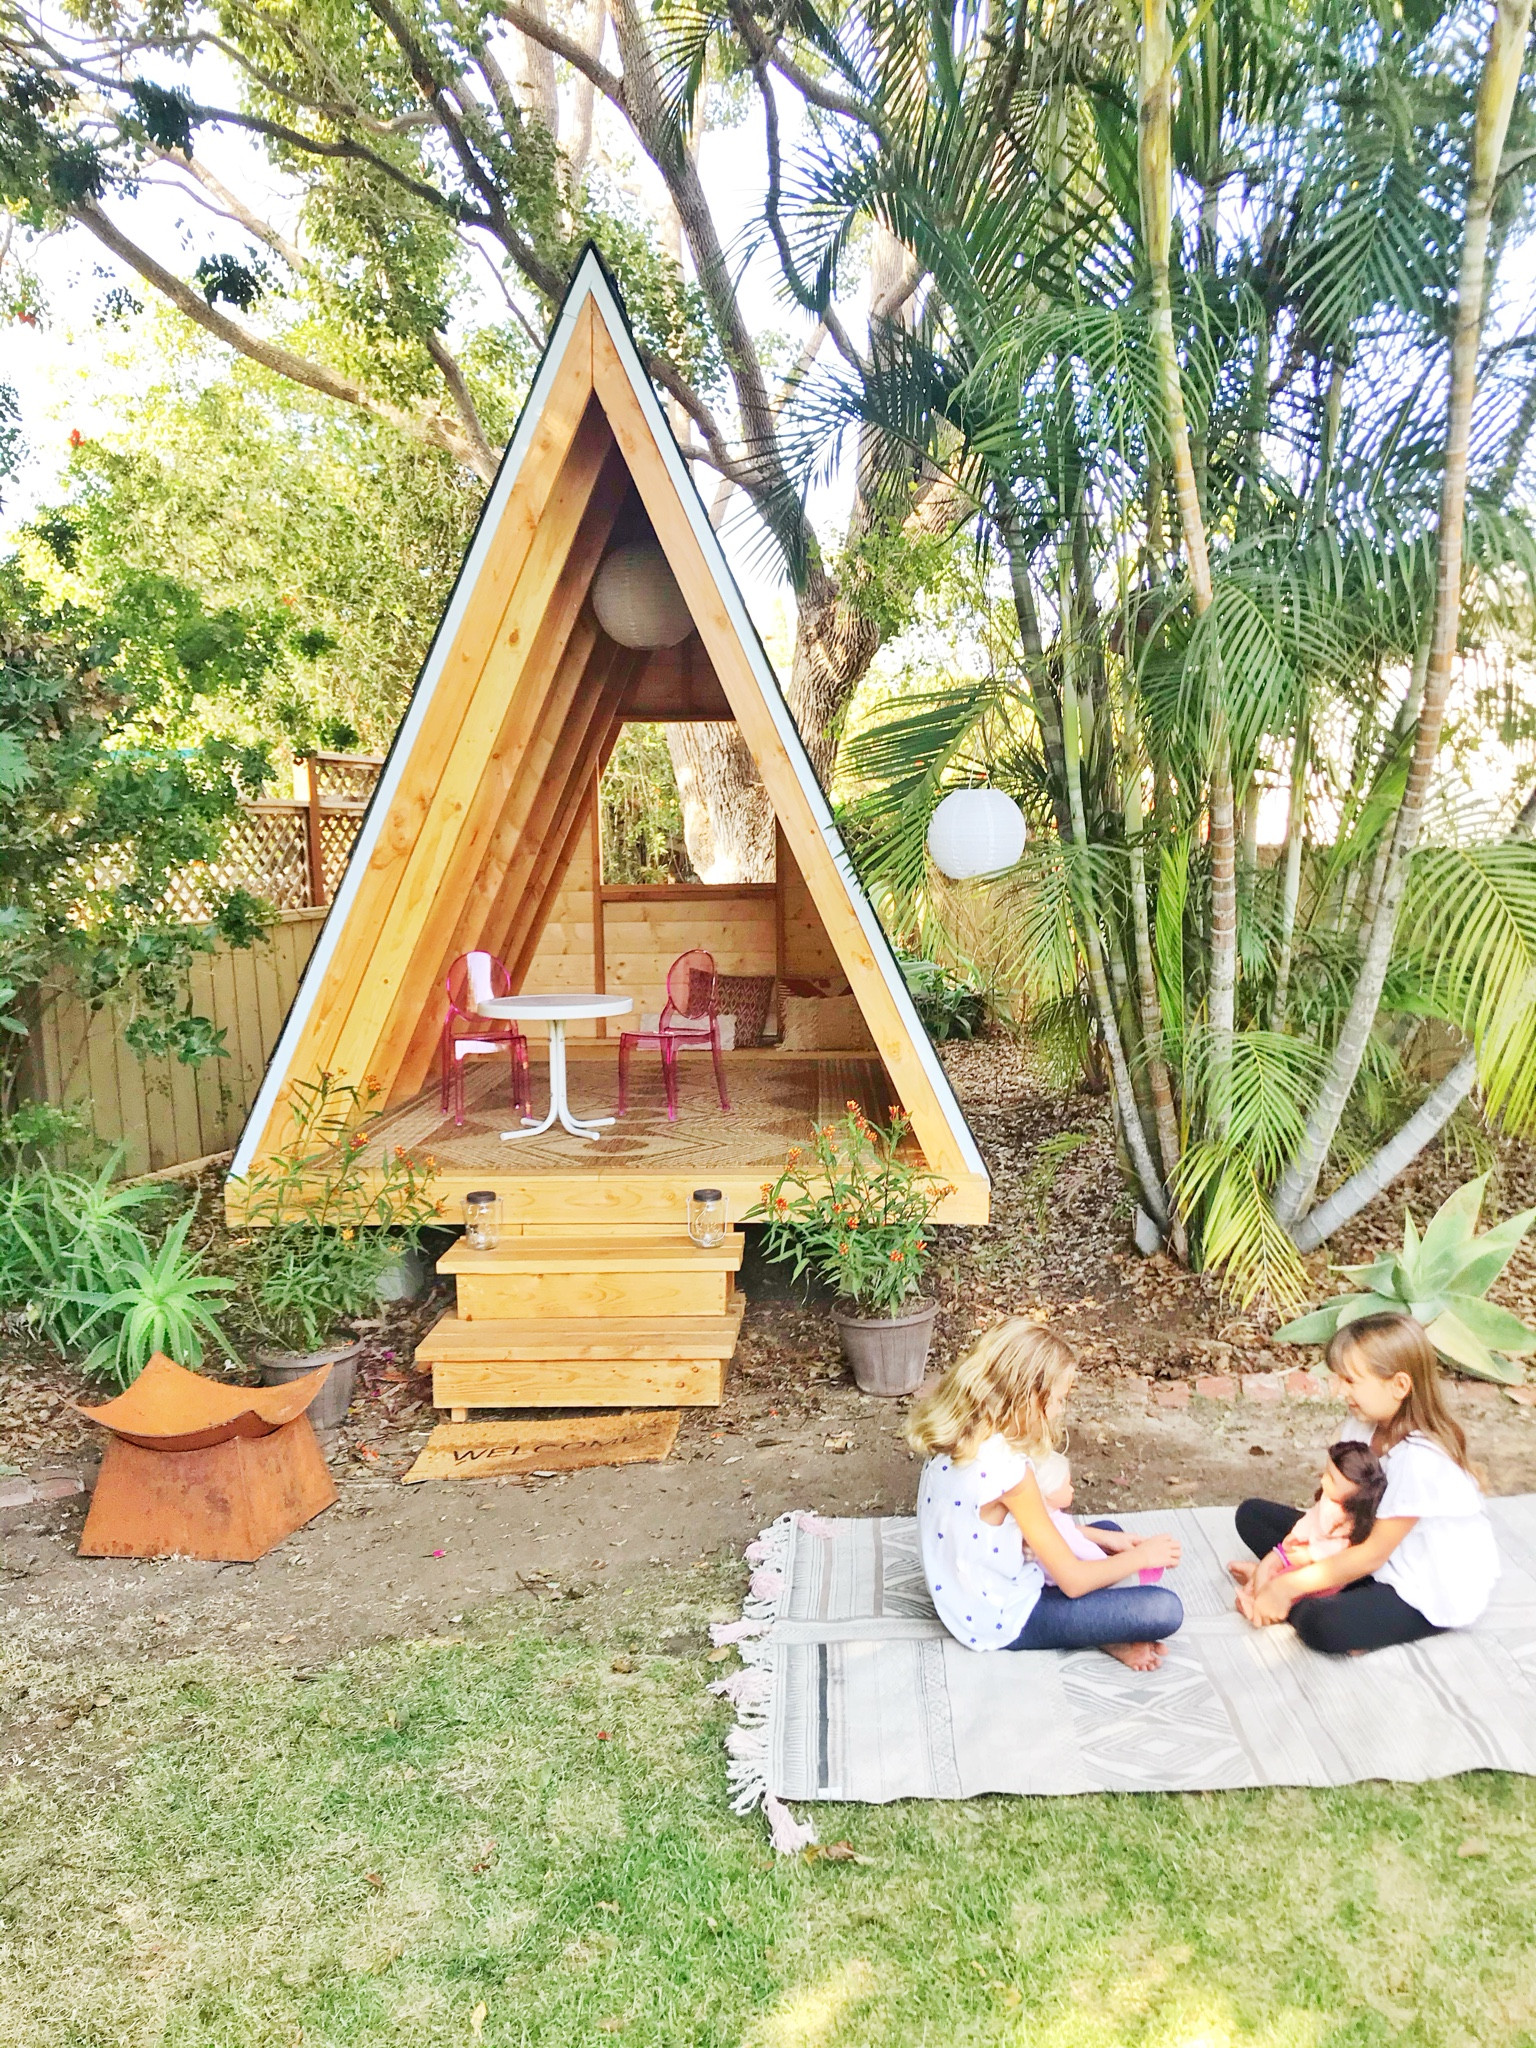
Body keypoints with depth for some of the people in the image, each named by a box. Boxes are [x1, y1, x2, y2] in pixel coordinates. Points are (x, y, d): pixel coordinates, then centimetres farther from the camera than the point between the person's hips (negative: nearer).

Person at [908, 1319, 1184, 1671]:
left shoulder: (959, 1438, -6)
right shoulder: (1006, 1468, -31)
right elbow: (1072, 1581, -21)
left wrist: (1101, 1538, 9)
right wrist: (1142, 1555, -6)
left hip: (967, 1597, 9)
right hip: (1003, 1619, -9)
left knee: (1106, 1530, 23)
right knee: (1164, 1610, -14)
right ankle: (1105, 1638, 10)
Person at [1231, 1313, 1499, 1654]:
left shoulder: (1420, 1460, -30)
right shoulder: (1366, 1427, -4)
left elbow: (1373, 1554, -24)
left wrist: (1288, 1586, -20)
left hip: (1432, 1592, -9)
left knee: (1326, 1628, -36)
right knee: (1253, 1515, 3)